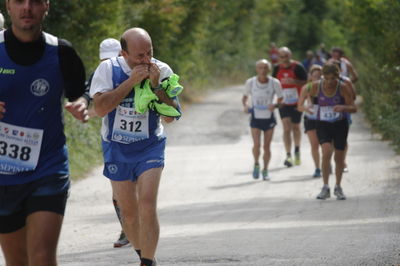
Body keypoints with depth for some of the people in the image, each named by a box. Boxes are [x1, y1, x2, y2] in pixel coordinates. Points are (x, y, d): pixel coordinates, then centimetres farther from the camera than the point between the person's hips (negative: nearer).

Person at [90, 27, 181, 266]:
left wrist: (155, 85, -23)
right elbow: (100, 108, -22)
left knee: (147, 207, -17)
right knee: (128, 212, 7)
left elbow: (170, 116, -10)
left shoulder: (162, 71, -8)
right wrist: (131, 81, -26)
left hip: (150, 148, -1)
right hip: (117, 149, 1)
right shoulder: (108, 69, -10)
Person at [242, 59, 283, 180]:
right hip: (255, 117, -1)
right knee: (256, 144, -13)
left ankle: (265, 170, 23)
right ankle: (256, 164, 16)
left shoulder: (275, 83, -10)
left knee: (267, 146, 6)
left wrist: (275, 105, -21)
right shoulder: (250, 82, -9)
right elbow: (245, 97, 7)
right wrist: (245, 105, -14)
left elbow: (280, 100, 0)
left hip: (269, 117, 1)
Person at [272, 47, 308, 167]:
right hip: (283, 103, 1)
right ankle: (288, 156, -12)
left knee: (295, 127, 11)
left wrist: (293, 81, -24)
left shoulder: (297, 67, -7)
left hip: (296, 102, -1)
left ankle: (297, 150, 33)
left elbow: (306, 82, -8)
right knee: (286, 128, -9)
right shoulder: (277, 69, 3)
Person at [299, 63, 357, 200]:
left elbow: (353, 108, -19)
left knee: (339, 157, 9)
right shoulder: (316, 85, -11)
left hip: (340, 125, 0)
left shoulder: (343, 87, -15)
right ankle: (325, 188, -16)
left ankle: (338, 187, 29)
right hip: (323, 125, 0)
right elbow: (311, 96, 13)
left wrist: (343, 107, -33)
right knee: (326, 152, -22)